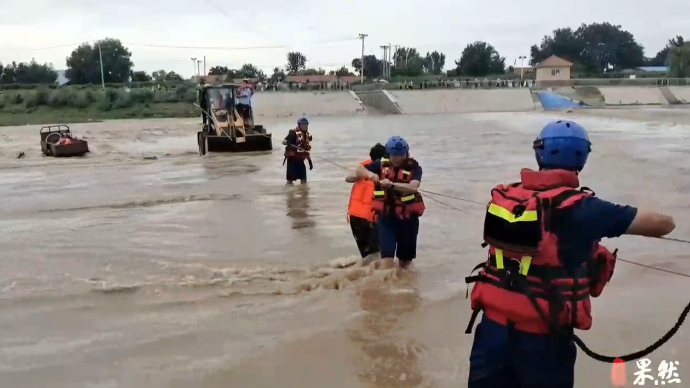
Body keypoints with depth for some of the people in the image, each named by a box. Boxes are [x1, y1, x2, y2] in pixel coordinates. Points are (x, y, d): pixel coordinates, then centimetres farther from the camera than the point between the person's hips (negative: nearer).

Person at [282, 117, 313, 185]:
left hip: (300, 159, 7)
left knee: (304, 180, 9)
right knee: (290, 179, -6)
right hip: (292, 158, -7)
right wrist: (288, 143, -41)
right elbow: (283, 142, -18)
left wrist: (310, 161, 18)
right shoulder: (294, 133, -12)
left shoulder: (307, 135, 11)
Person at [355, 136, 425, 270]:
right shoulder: (382, 164, -2)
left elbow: (413, 187, -26)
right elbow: (359, 170, 1)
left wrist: (392, 184, -42)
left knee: (406, 256, 17)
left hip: (407, 216, 0)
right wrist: (370, 174, -22)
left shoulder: (414, 167, -9)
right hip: (386, 215, 0)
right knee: (387, 253, -12)